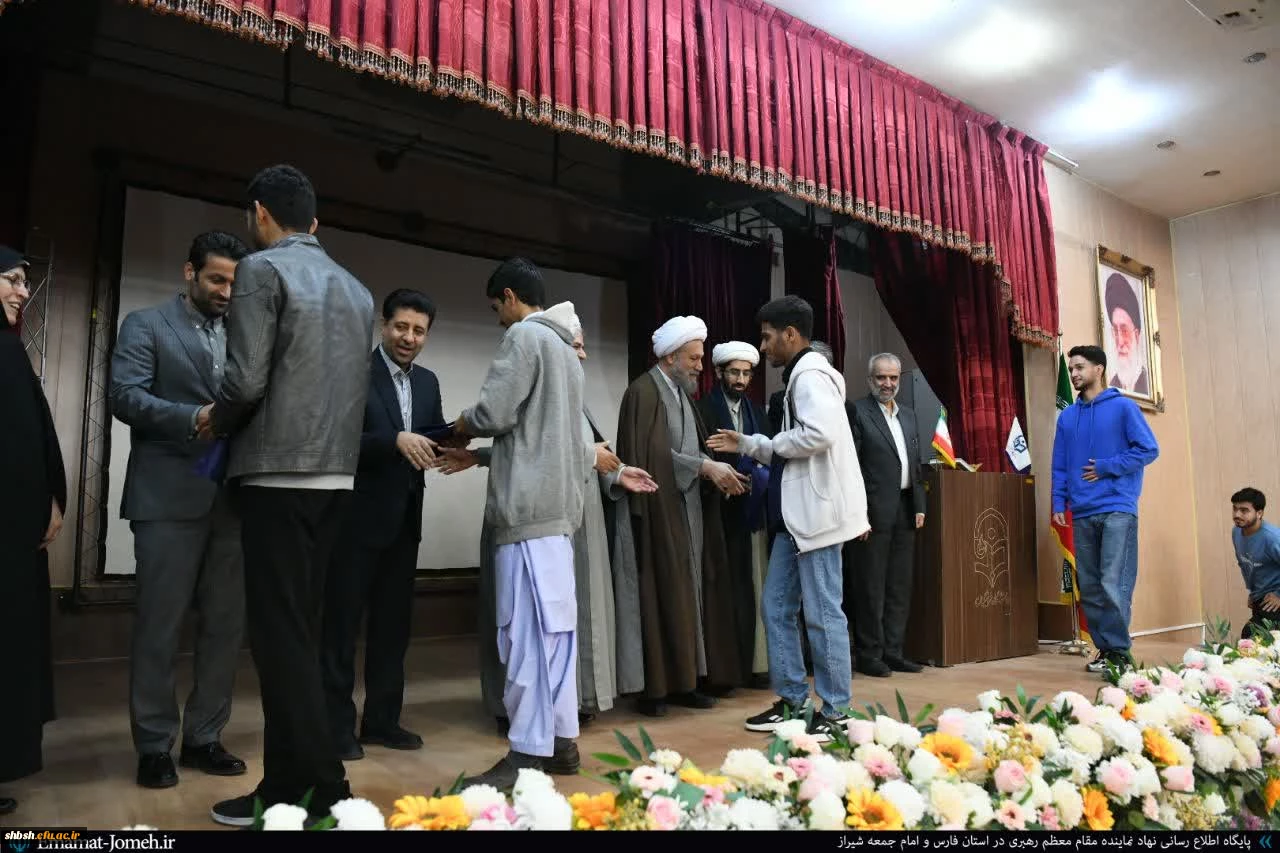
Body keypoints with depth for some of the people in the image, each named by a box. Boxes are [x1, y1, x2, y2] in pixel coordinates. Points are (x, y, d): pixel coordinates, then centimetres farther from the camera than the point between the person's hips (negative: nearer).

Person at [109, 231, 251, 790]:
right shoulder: (146, 325, 4)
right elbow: (125, 396, -9)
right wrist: (195, 418, -22)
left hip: (231, 497, 4)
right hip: (169, 497, -4)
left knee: (226, 624, 7)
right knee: (159, 626, 2)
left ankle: (203, 737, 19)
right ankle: (154, 746, 14)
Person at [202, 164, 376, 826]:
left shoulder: (262, 270, -6)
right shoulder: (356, 290, 14)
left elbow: (246, 380, -14)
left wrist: (215, 419, 5)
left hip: (277, 473, -7)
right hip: (335, 475, 7)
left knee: (280, 633, 0)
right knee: (299, 628, 13)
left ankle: (319, 787, 4)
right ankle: (289, 777, 19)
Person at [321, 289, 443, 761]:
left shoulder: (427, 382, 12)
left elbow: (434, 438, 8)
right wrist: (396, 439, -29)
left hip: (403, 519, 7)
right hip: (357, 515, -6)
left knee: (393, 622, 13)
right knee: (342, 623, 3)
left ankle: (382, 719, 25)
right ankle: (336, 724, 13)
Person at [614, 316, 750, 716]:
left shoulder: (683, 394, 17)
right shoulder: (643, 392, -10)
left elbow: (692, 450, 16)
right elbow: (653, 453, -18)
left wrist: (716, 471, -3)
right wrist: (705, 466, -20)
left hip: (690, 510, 8)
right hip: (660, 511, -8)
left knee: (688, 595, 9)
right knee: (659, 597, -4)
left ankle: (684, 680, 16)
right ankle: (654, 687, 4)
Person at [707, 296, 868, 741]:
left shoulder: (810, 375, -12)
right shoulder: (798, 377, 19)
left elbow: (820, 434, -29)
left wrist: (775, 443, -12)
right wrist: (747, 445, 12)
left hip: (817, 510, -11)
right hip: (797, 512, 11)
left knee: (822, 615, -2)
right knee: (777, 608, 13)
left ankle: (835, 713, 9)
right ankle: (793, 701, 22)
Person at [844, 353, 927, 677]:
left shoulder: (908, 416, 17)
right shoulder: (856, 410, -4)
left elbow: (915, 465, 20)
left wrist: (919, 507, 11)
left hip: (905, 512, 7)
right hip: (874, 511, -7)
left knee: (900, 586, 10)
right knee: (870, 587, 0)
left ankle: (893, 651, 19)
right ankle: (869, 654, 9)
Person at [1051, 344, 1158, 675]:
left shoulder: (1123, 407, 2)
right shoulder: (1067, 416, 15)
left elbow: (1149, 449, -3)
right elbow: (1059, 465, 14)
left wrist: (1105, 467, -9)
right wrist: (1059, 503, 5)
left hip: (1117, 509, -5)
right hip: (1082, 514, 5)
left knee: (1114, 584, -11)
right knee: (1089, 587, 7)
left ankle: (1119, 651, -1)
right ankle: (1104, 647, 17)